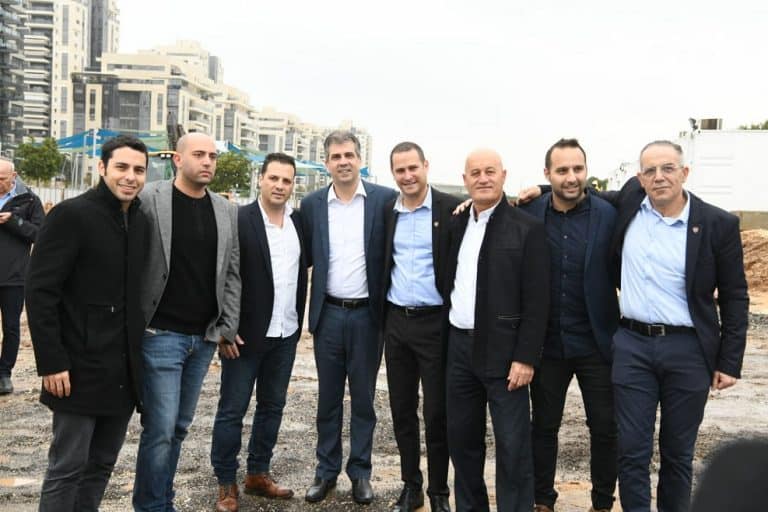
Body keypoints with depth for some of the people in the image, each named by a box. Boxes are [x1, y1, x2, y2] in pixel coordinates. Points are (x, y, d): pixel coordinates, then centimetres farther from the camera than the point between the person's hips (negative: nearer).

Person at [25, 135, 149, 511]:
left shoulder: (142, 222, 9)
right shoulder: (71, 215, -11)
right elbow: (39, 291, -14)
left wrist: (141, 349, 11)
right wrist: (51, 362, -18)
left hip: (124, 369, 6)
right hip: (81, 367, -6)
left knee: (102, 464, 14)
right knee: (67, 467, 2)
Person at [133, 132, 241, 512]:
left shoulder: (227, 211, 8)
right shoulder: (148, 199, -7)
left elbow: (232, 274, 11)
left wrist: (227, 328, 5)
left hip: (205, 338, 5)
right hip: (161, 334, -5)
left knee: (179, 426, 14)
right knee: (161, 428, -4)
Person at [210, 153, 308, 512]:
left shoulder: (299, 221, 5)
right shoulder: (238, 220, -10)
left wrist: (298, 320, 6)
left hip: (286, 334, 6)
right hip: (245, 333, -5)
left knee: (272, 406, 15)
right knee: (232, 410, 5)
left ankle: (258, 473, 29)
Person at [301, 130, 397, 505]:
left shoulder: (384, 199, -4)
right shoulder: (312, 204, 3)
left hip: (367, 314, -2)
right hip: (328, 314, 2)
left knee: (363, 399, 10)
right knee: (328, 398, 12)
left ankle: (360, 472, 23)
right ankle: (326, 470, 24)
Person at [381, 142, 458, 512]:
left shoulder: (451, 208, -7)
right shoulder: (387, 212, 7)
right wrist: (382, 316, 9)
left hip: (435, 323, -4)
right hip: (396, 322, 5)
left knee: (436, 413, 4)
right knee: (402, 410, 12)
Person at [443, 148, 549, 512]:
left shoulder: (527, 228, -8)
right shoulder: (456, 225, 10)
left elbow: (537, 300, -11)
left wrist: (525, 357, -15)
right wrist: (447, 338, 10)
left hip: (503, 350, -6)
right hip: (459, 347, 6)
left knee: (512, 447, 1)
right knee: (461, 438, 15)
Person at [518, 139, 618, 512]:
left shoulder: (609, 215, -8)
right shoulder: (528, 213, -4)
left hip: (596, 341, -1)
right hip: (546, 341, 1)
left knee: (605, 428, 10)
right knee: (544, 426, 15)